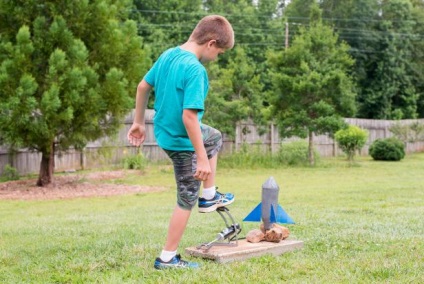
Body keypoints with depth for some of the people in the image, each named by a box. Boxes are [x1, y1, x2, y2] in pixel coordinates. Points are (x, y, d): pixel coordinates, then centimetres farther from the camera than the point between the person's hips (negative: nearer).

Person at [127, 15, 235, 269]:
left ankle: (209, 196, 38)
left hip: (165, 131, 9)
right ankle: (168, 258, 16)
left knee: (215, 137, 33)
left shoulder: (168, 55, 0)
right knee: (187, 200, 7)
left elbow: (143, 87, 9)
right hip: (181, 141, -9)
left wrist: (138, 122, 20)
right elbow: (189, 116, -32)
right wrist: (202, 159, -26)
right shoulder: (195, 70, -27)